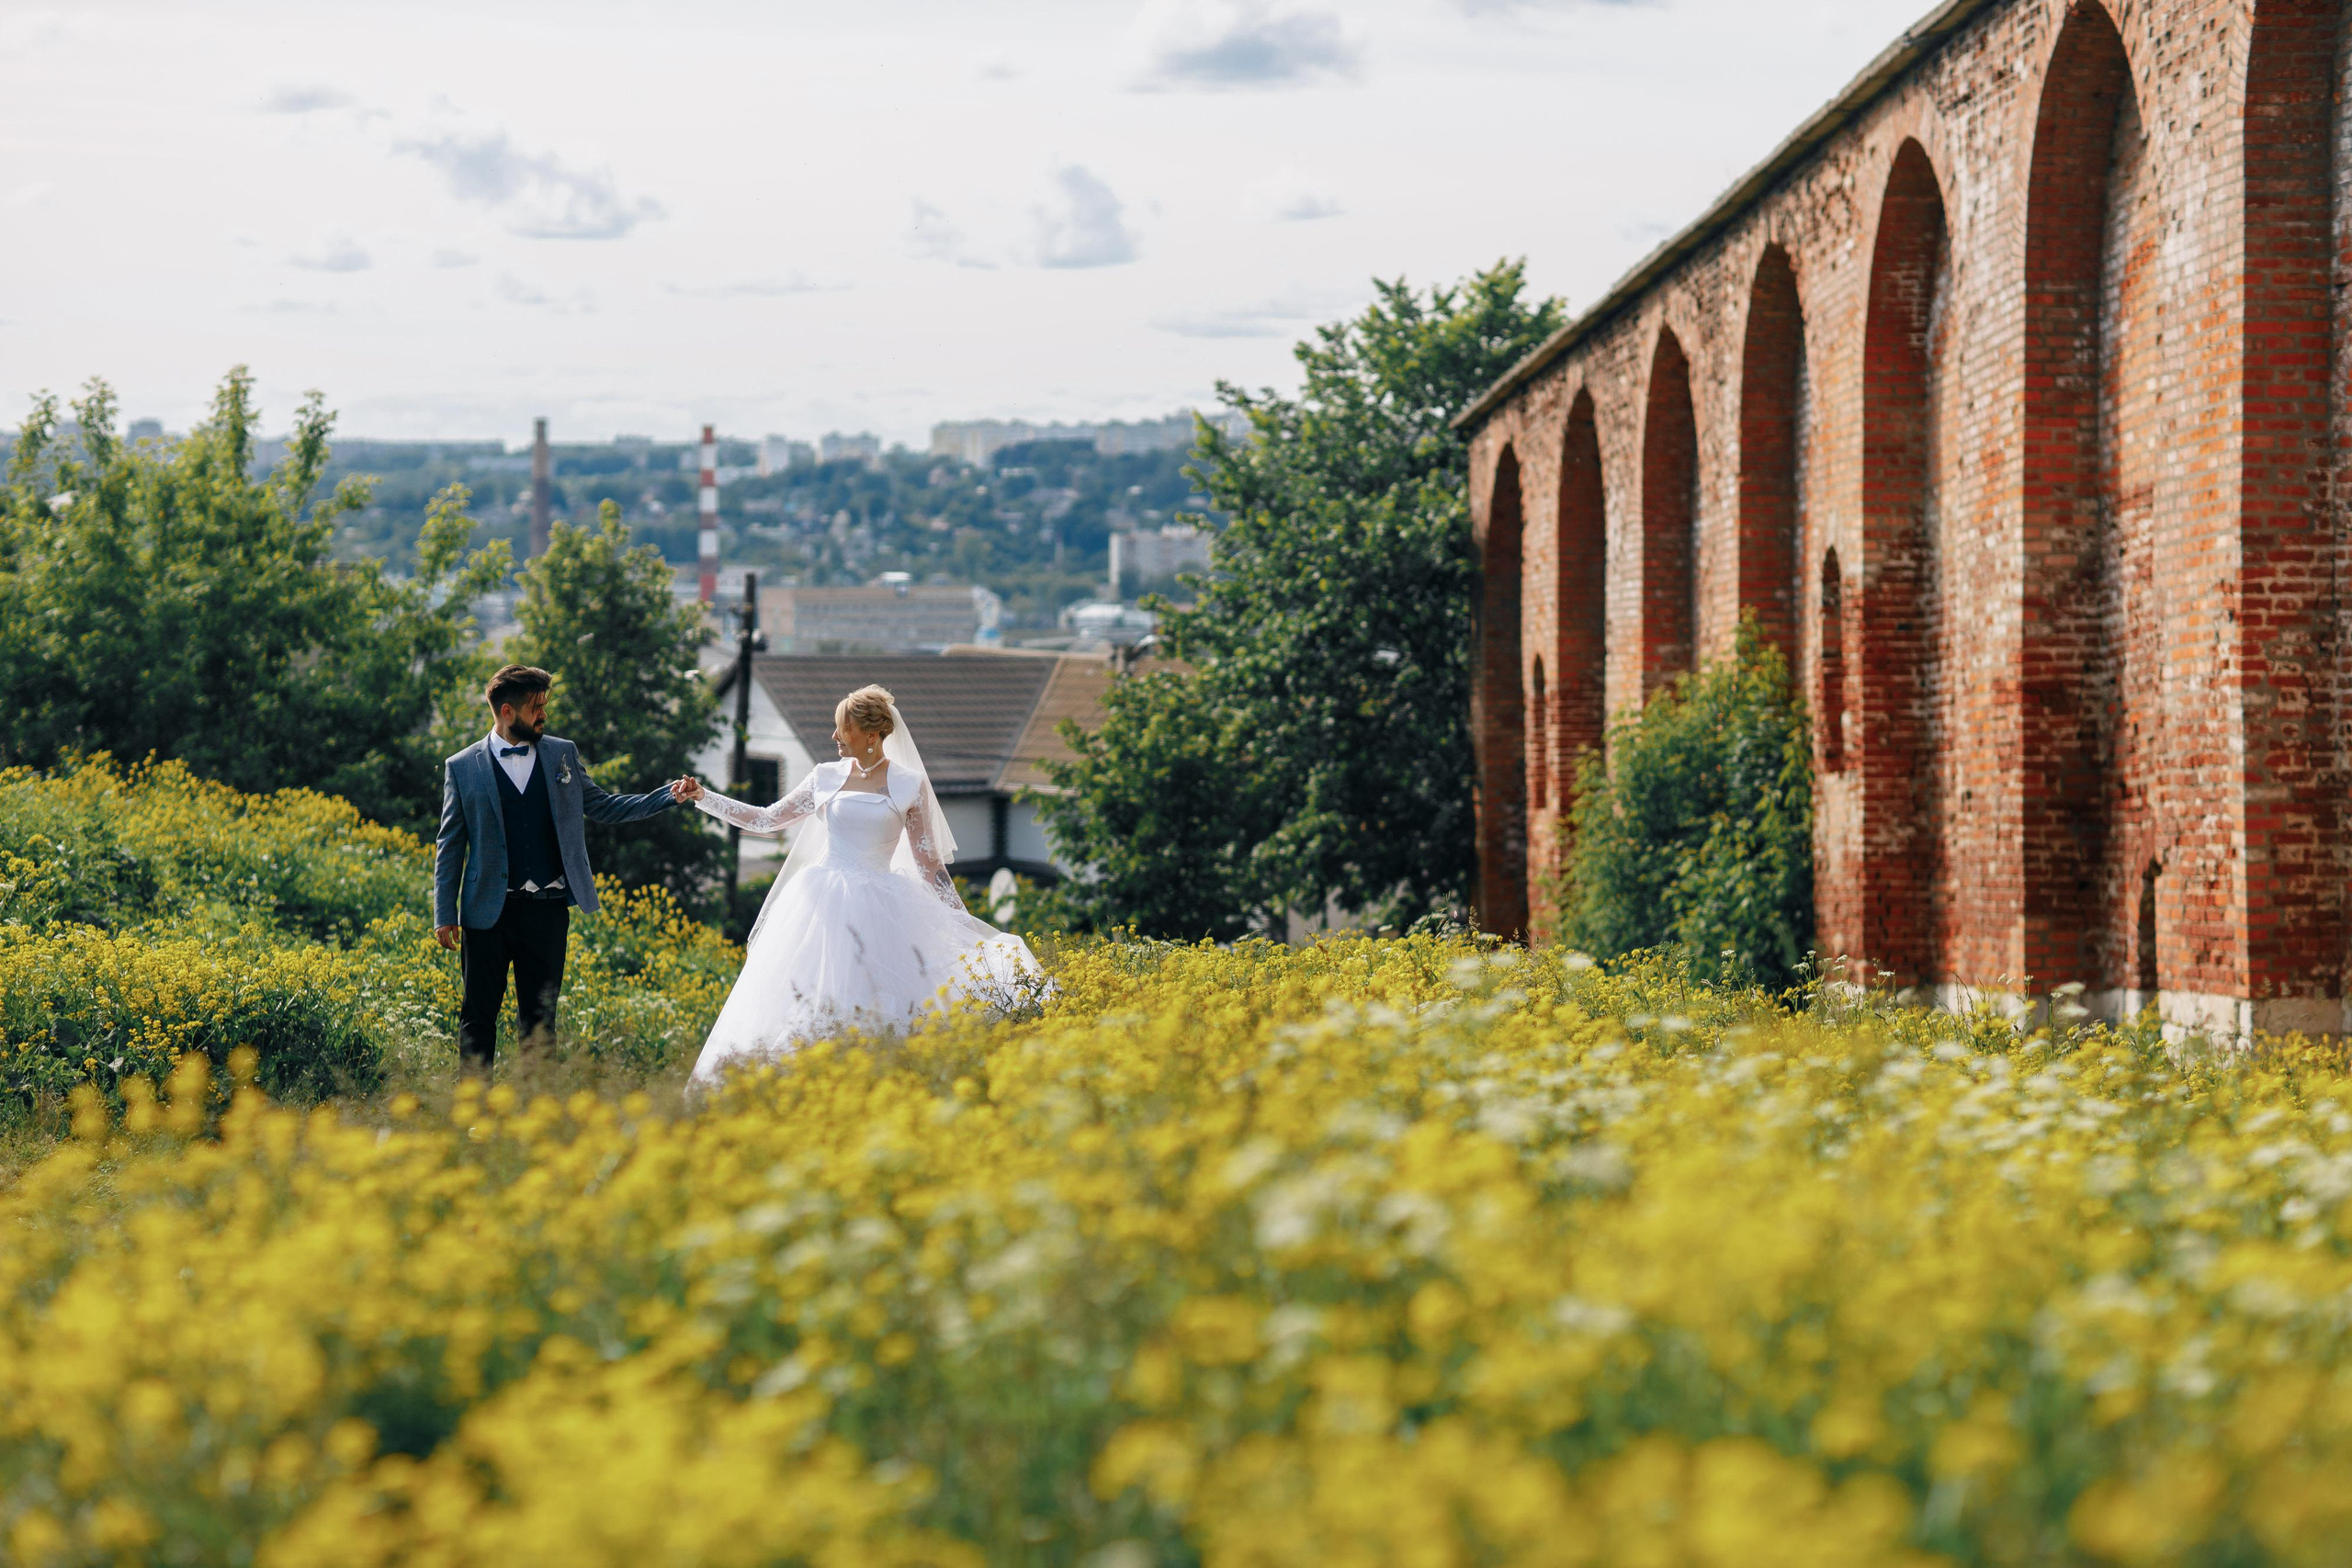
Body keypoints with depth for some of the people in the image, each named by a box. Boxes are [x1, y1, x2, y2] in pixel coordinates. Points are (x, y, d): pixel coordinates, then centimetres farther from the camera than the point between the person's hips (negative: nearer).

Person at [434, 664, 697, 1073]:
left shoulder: (563, 755, 9)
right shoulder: (462, 768, 1)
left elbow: (601, 807, 15)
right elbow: (450, 846, 4)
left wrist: (670, 795, 4)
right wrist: (445, 915, -1)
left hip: (548, 911, 2)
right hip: (489, 913, -2)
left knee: (540, 1017, 6)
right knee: (478, 1016, 1)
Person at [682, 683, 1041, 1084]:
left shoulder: (909, 785, 3)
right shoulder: (827, 777, 9)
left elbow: (929, 862, 6)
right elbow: (767, 819, 18)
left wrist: (963, 923, 3)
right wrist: (704, 797, 13)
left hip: (878, 909, -2)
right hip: (825, 902, 2)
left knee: (876, 1005, -12)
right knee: (812, 1002, -7)